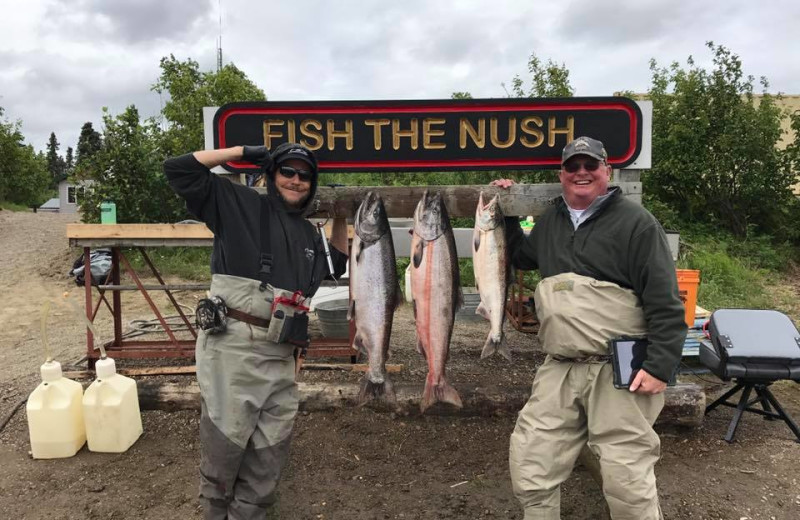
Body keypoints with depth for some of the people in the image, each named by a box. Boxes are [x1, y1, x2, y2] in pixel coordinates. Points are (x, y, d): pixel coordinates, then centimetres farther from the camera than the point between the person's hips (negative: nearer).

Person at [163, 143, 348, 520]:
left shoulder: (308, 233, 19)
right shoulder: (238, 205, 2)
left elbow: (335, 271, 27)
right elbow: (178, 169, -3)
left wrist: (340, 220, 20)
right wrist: (243, 152, -1)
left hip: (281, 356, 6)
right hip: (233, 347, -6)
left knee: (270, 451, 13)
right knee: (225, 442, 4)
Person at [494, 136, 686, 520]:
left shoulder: (635, 222, -3)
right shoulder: (551, 221, 15)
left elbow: (665, 303, -7)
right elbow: (522, 257, 34)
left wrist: (660, 366, -15)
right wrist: (505, 215, 24)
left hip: (619, 372, -5)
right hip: (559, 371, 6)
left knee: (627, 481, -2)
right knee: (529, 465, 5)